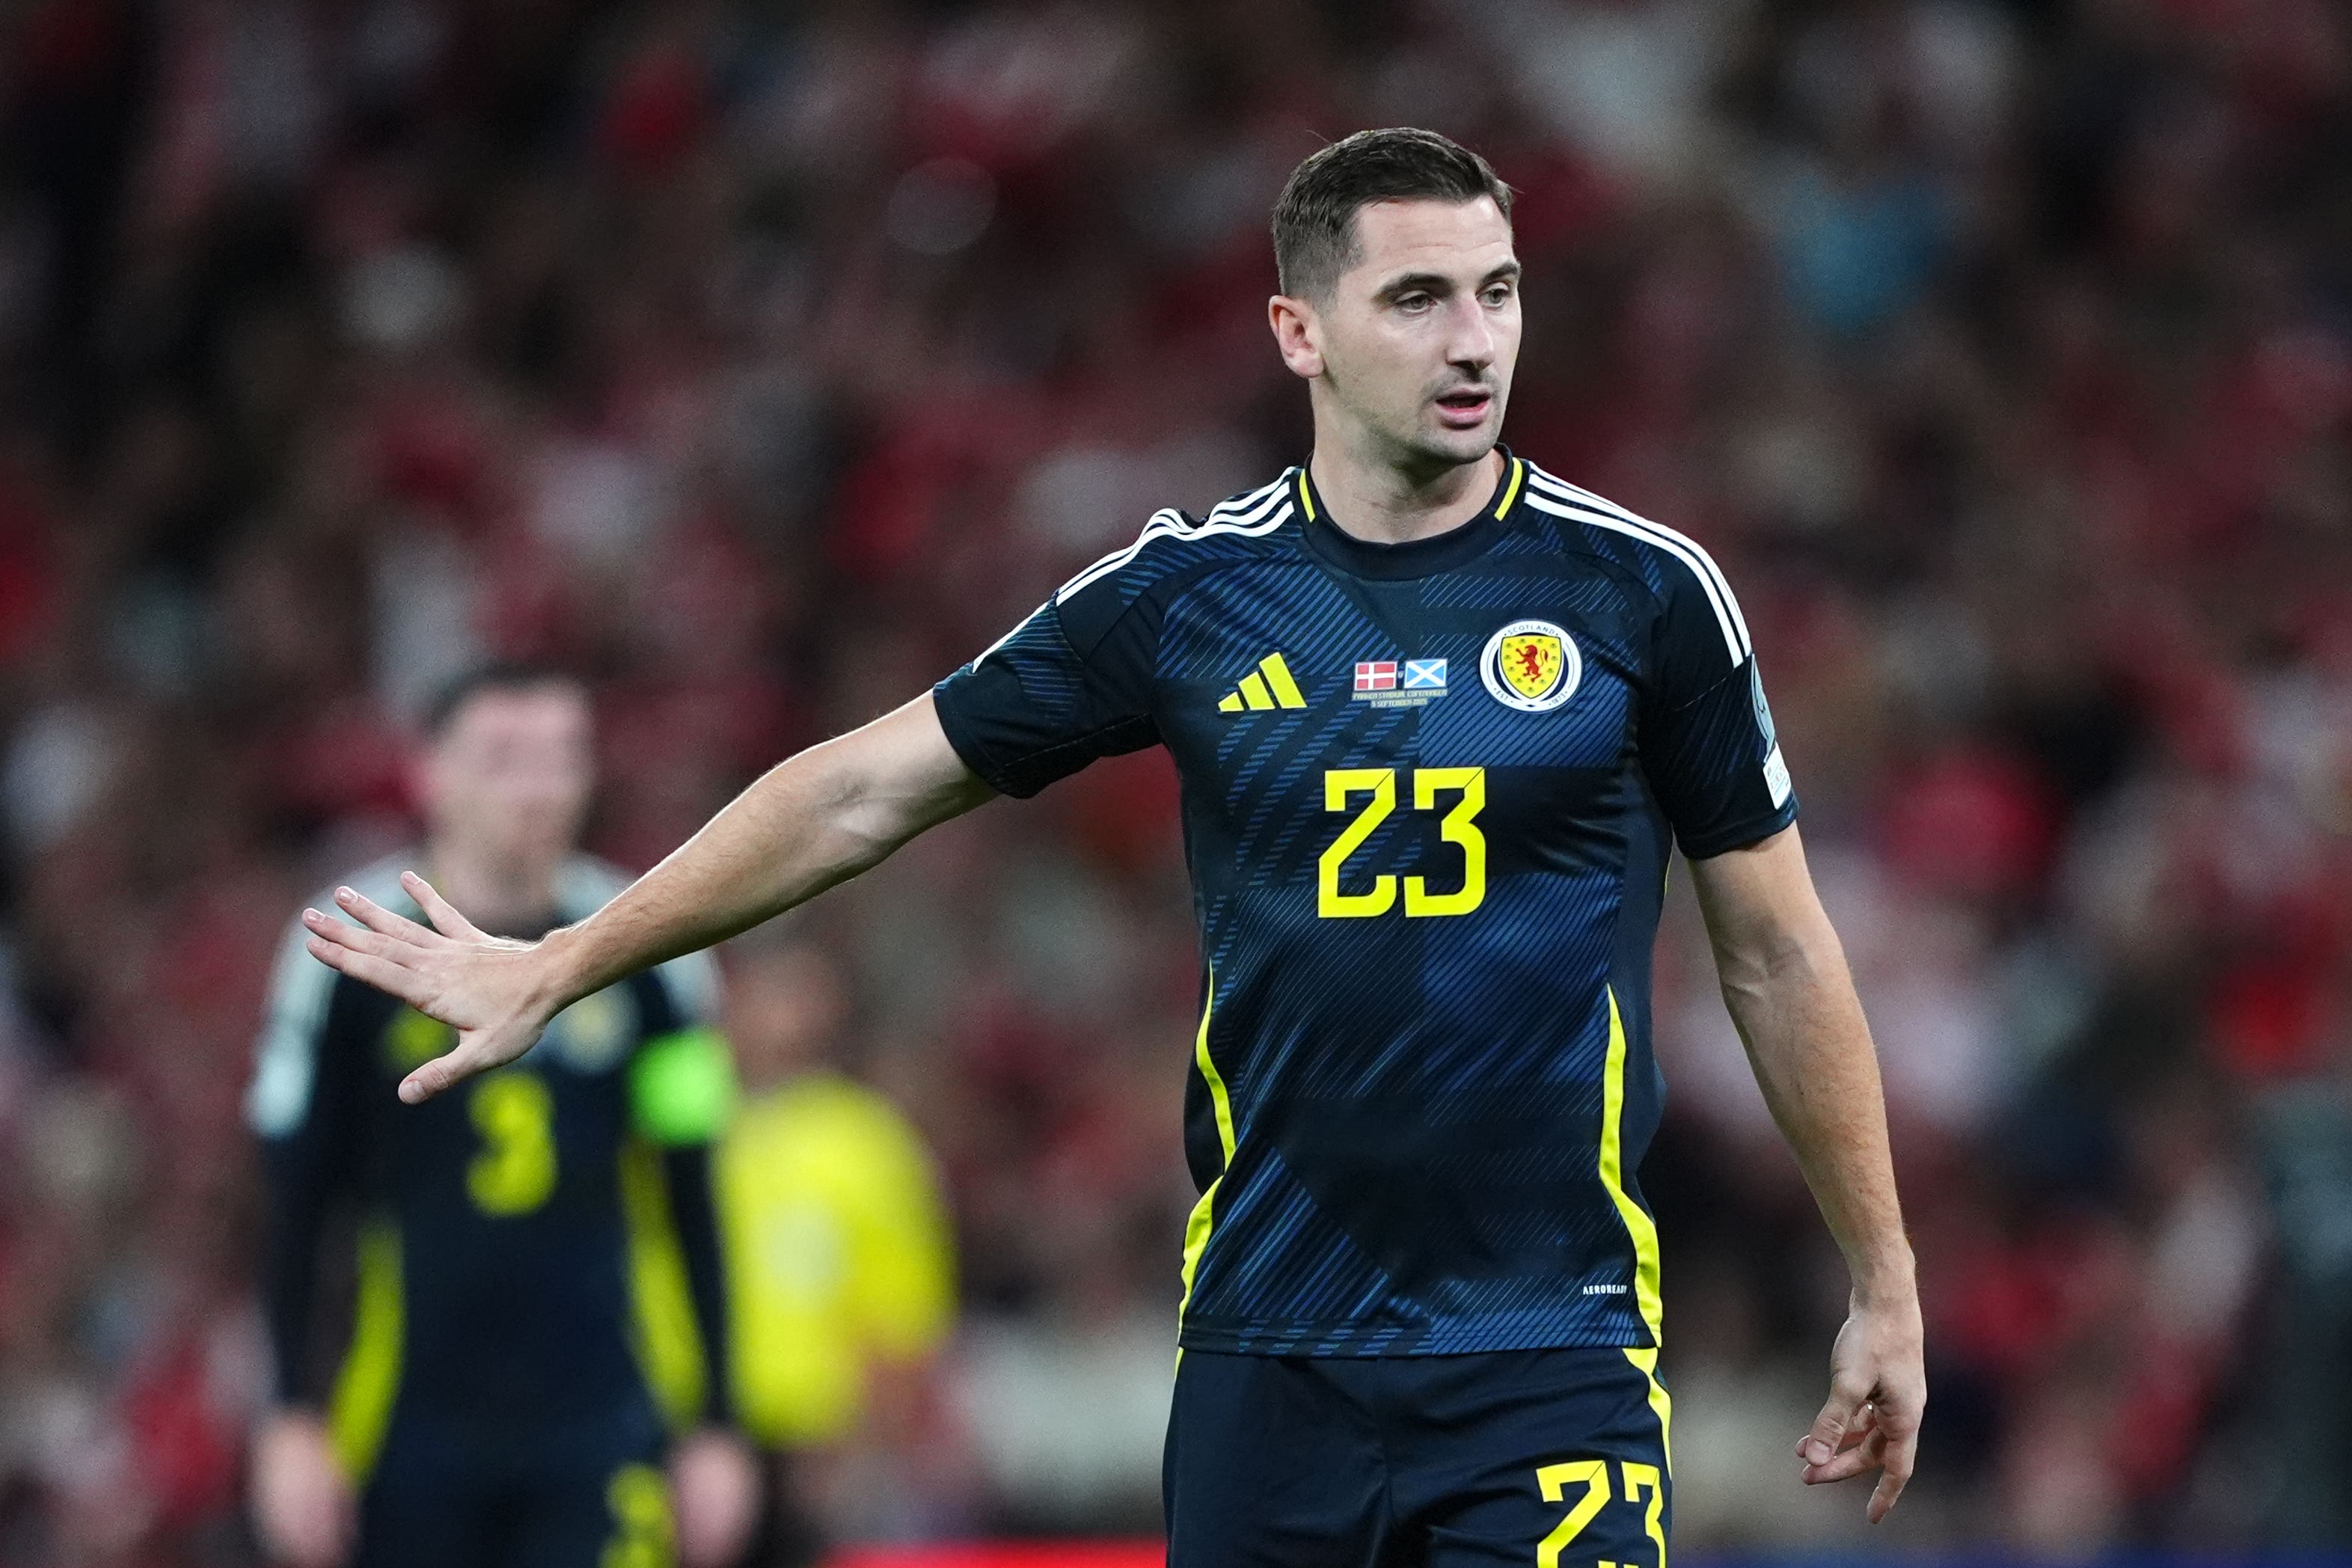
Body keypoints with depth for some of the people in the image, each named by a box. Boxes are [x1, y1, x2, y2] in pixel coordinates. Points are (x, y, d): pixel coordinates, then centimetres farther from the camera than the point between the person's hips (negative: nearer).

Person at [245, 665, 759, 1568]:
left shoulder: (647, 954, 6)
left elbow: (692, 1211, 11)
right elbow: (291, 1214, 1)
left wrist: (715, 1427, 8)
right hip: (411, 1427, -1)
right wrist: (294, 1421, -5)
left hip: (607, 1430, 1)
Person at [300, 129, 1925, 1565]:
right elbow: (870, 789, 11)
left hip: (1550, 1345, -2)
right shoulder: (1186, 591, 3)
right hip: (1269, 1343, 2)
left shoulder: (1641, 588, -2)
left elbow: (1777, 949, 6)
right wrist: (560, 965, 14)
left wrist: (1886, 1286, 6)